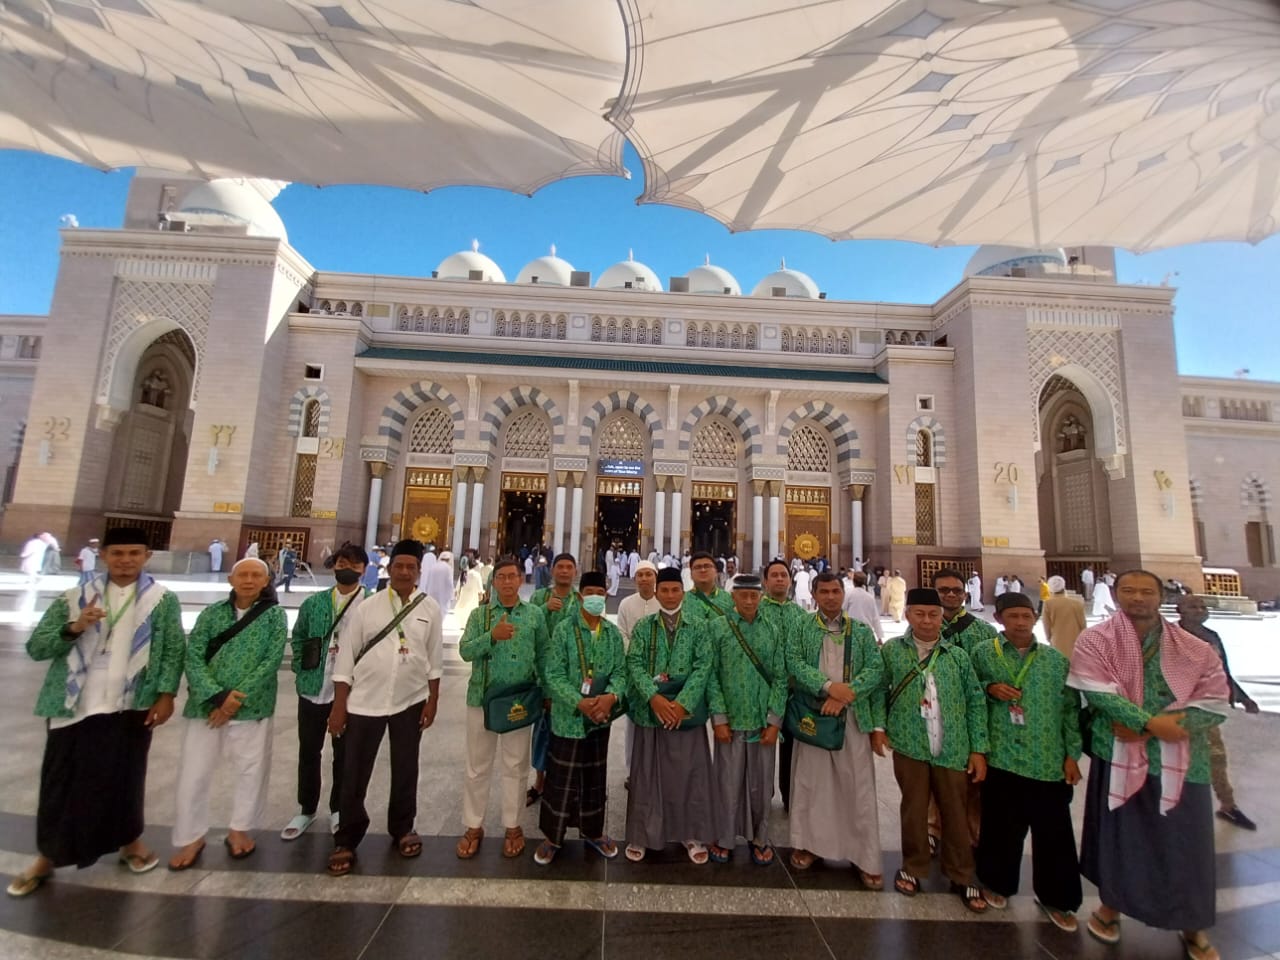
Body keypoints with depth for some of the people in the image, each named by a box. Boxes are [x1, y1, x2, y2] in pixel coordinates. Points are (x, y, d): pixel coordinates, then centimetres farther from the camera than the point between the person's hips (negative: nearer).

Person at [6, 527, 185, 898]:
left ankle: (130, 841, 32)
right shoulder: (74, 598, 3)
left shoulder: (163, 600, -2)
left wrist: (166, 694, -9)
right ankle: (47, 856, 33)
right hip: (74, 707, 1)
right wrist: (74, 628, -18)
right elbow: (35, 647, 1)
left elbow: (174, 649, -3)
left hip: (131, 708, -1)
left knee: (125, 778, 11)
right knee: (61, 782, 11)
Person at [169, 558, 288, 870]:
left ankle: (240, 829, 31)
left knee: (253, 770, 8)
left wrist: (237, 699, -15)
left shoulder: (274, 615, -3)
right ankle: (192, 837, 30)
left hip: (252, 706, -1)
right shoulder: (212, 613, 2)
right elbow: (193, 657, -3)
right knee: (193, 773, 8)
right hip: (207, 704, 2)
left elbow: (271, 661, -10)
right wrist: (217, 696, -15)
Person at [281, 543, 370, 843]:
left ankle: (338, 809, 32)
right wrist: (300, 668, 3)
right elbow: (298, 636, 14)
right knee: (309, 751, 17)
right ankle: (306, 809, 37)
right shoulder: (314, 602, 3)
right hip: (313, 688, 3)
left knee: (344, 753, 12)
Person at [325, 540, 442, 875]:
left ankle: (402, 829, 36)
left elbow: (435, 659, -1)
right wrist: (338, 706, -4)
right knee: (354, 773, 9)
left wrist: (433, 701, -1)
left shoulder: (430, 609, -5)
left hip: (411, 701, 1)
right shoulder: (367, 607, -6)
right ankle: (346, 840, 30)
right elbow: (346, 656, -3)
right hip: (365, 701, 0)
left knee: (405, 769, 15)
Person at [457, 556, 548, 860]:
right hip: (482, 697, 0)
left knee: (514, 766, 12)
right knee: (478, 766, 13)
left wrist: (545, 691, -1)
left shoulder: (535, 613, 0)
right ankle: (473, 826, 31)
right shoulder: (479, 614, -1)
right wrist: (492, 636, -27)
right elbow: (465, 651, -12)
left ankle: (512, 826, 29)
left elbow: (543, 654, 4)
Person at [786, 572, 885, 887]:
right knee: (810, 780, 10)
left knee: (859, 786, 5)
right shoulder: (801, 629, 2)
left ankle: (865, 857, 20)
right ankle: (808, 843, 27)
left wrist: (846, 694, -16)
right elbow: (794, 662, -9)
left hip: (854, 716, 1)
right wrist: (829, 686, -21)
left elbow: (876, 668, -4)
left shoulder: (861, 631, 5)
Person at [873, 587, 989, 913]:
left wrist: (979, 749, 1)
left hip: (954, 750, 1)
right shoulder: (892, 650, -3)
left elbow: (976, 701, 4)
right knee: (914, 809, 12)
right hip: (909, 746, -1)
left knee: (956, 812, 12)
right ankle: (913, 868, 32)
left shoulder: (958, 656, 1)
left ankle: (961, 877, 33)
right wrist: (878, 726, -6)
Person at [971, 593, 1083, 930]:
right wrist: (989, 688, -14)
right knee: (1002, 826, 12)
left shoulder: (1057, 659, 3)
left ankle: (1054, 896, 31)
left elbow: (1071, 708, 6)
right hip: (1001, 756, -1)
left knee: (1054, 830, 9)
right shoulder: (983, 653, -2)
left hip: (1049, 760, 1)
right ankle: (996, 883, 33)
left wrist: (1072, 754, 1)